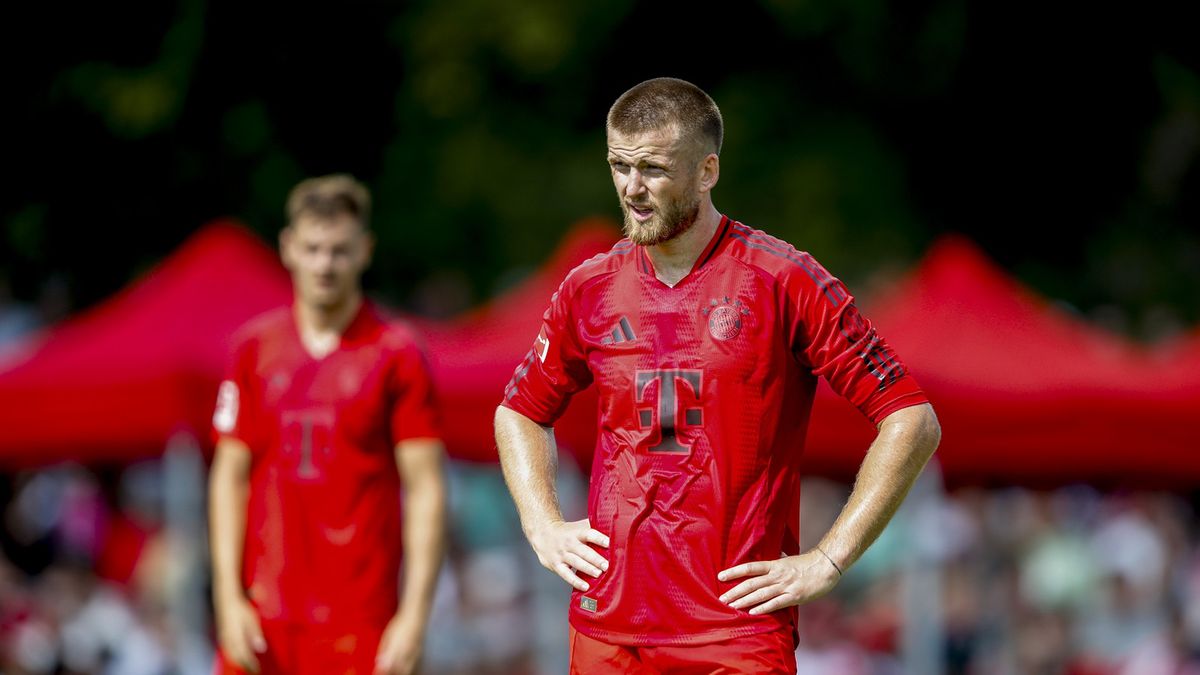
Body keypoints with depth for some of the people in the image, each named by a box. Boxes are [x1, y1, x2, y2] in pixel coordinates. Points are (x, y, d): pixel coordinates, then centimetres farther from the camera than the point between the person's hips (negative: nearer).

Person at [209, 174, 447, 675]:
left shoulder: (397, 353, 0)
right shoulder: (255, 348, 9)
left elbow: (425, 488, -2)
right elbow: (230, 478, 11)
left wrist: (414, 615, -9)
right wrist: (229, 597, 2)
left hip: (358, 621, -3)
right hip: (262, 618, 3)